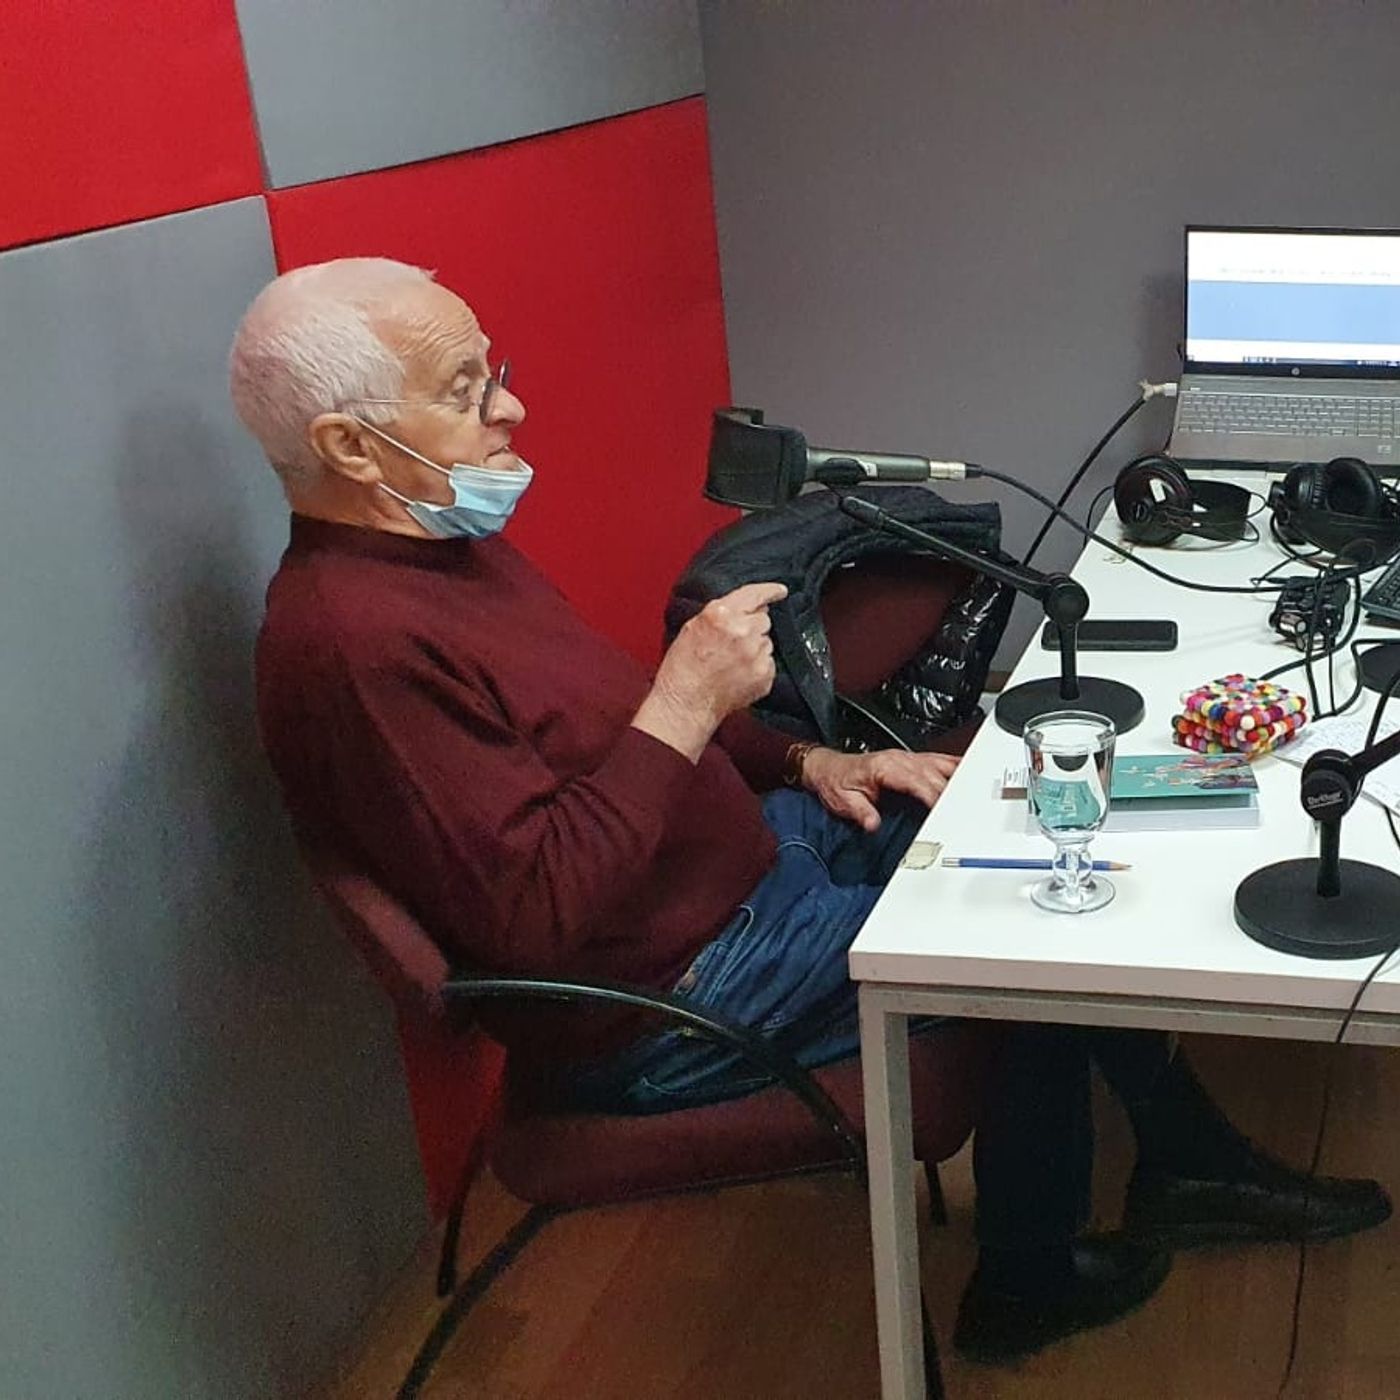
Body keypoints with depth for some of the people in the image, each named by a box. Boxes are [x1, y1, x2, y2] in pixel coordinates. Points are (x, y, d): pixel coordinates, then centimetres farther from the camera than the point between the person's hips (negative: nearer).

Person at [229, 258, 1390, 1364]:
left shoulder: (446, 542, 5)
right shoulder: (355, 642, -28)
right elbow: (533, 915, -32)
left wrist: (808, 763, 5)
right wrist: (686, 701, -29)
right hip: (664, 1001, -9)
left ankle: (1193, 1163, 24)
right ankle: (1029, 1283, 23)